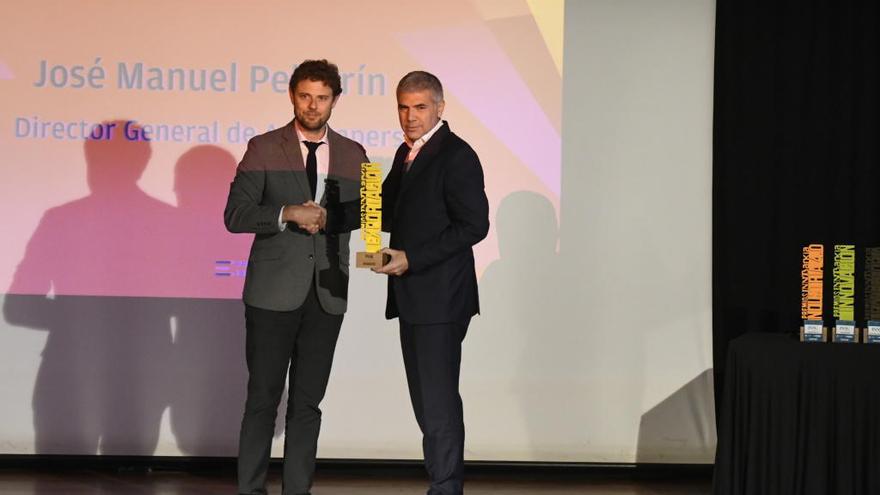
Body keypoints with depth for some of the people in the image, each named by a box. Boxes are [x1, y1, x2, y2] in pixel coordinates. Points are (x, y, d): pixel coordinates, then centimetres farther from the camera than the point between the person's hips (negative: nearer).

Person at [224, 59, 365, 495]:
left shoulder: (352, 155, 10)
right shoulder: (264, 149, 1)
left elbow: (365, 211, 11)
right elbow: (235, 215, -6)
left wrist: (327, 217, -9)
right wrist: (288, 214, -19)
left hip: (327, 293, 3)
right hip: (274, 292, -3)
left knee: (308, 400, 7)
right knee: (263, 397, 1)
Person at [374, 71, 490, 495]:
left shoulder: (456, 156, -11)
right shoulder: (406, 153, 16)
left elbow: (473, 225, -17)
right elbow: (391, 211, 20)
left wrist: (411, 258, -19)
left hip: (441, 300, -9)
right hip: (412, 299, 9)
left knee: (439, 402, -6)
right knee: (426, 401, 12)